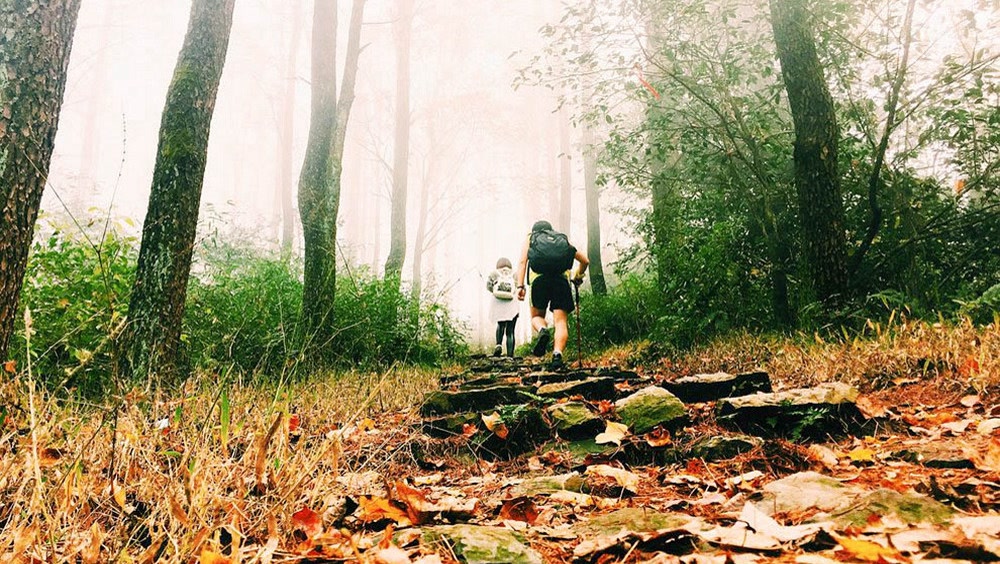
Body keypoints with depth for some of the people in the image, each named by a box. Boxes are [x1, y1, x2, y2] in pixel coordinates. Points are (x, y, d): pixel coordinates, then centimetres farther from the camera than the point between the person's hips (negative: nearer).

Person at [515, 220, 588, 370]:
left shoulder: (530, 238, 27)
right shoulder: (563, 239, 31)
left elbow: (522, 261, 10)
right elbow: (585, 260, 27)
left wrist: (520, 286, 1)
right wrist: (578, 277, 44)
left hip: (539, 278, -1)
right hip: (561, 279, 1)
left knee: (537, 316, 17)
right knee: (561, 322, -3)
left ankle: (543, 330, -16)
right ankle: (557, 354, -24)